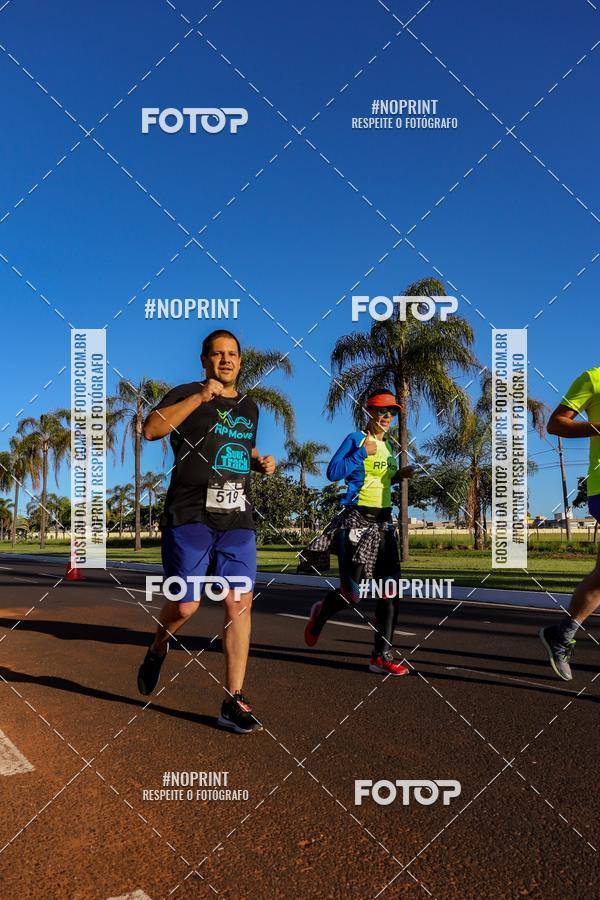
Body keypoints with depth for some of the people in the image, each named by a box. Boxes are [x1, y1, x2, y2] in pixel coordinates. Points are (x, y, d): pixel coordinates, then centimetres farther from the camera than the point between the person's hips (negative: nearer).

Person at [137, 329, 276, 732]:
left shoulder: (249, 407, 19)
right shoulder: (187, 394, 1)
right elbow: (151, 429, -16)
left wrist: (262, 462, 14)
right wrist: (199, 397, -20)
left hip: (237, 521, 5)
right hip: (190, 517, -4)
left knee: (240, 604, -4)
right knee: (186, 606, -5)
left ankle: (235, 701, 3)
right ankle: (157, 650, 31)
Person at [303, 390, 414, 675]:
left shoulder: (388, 445, 16)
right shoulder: (356, 439, -6)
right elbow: (333, 472, -17)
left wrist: (399, 475, 9)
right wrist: (363, 453, -20)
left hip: (383, 520, 7)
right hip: (357, 518, -7)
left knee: (390, 587, -4)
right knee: (354, 593, -5)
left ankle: (381, 655, 3)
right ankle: (321, 611, 29)